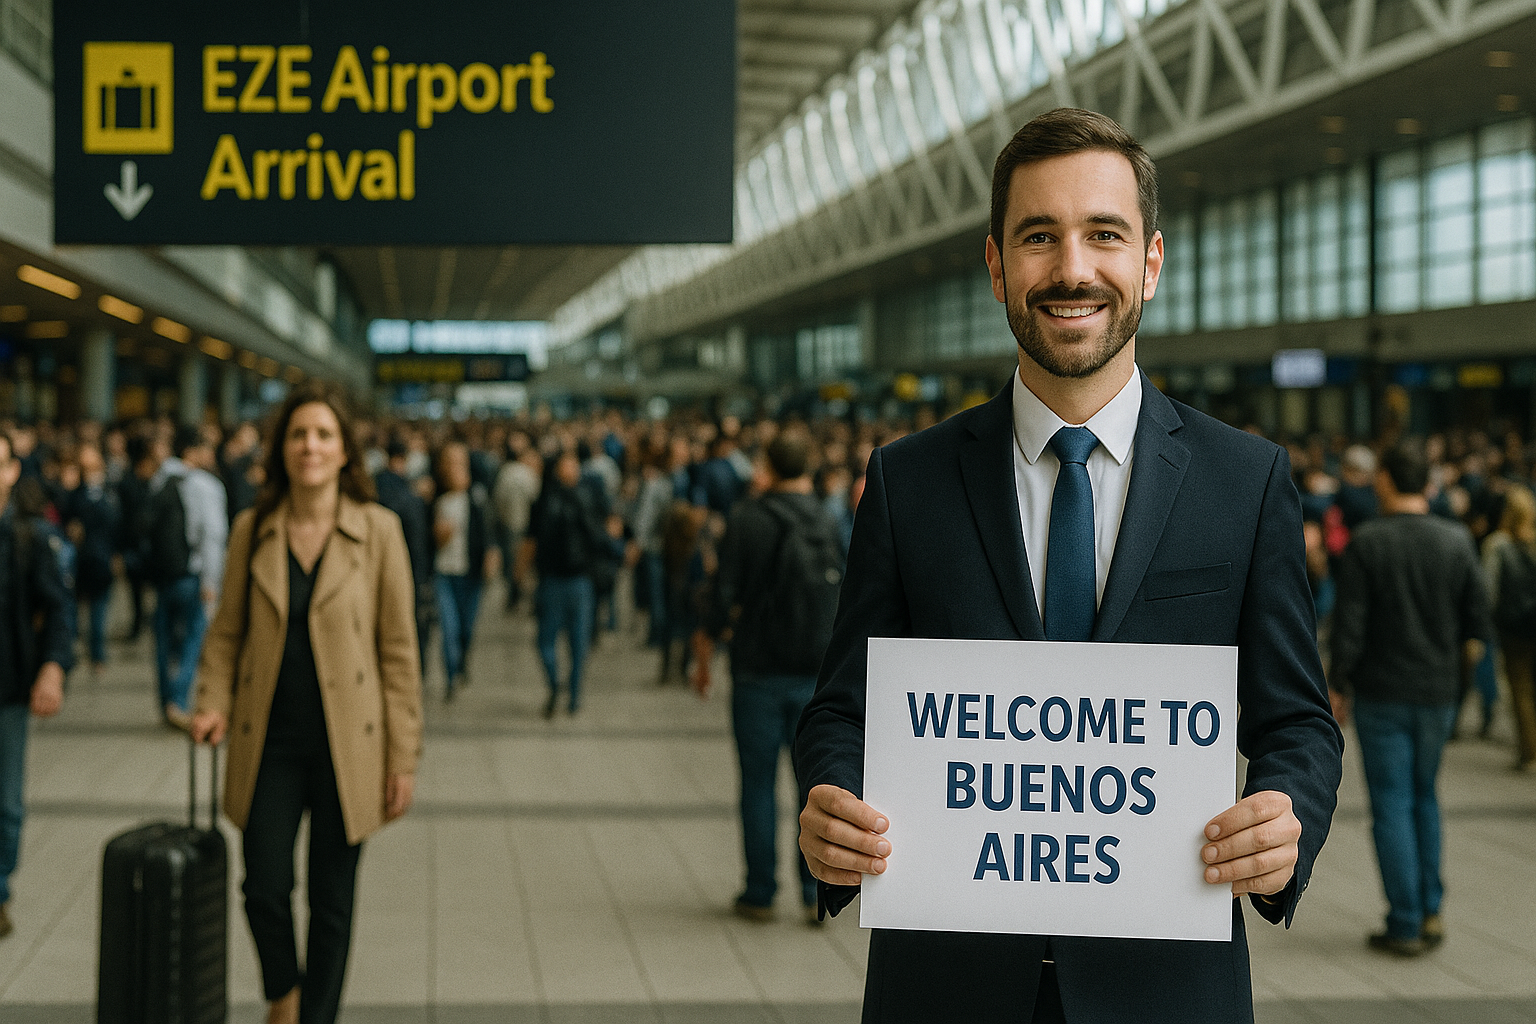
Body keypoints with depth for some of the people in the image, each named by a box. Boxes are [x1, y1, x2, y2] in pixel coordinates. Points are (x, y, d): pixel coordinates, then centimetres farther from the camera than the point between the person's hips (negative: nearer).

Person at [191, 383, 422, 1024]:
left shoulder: (377, 530, -4)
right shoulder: (252, 530, 3)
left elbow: (398, 650, -2)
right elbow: (226, 631, 11)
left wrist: (403, 757, -4)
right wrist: (214, 702, -6)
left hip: (347, 745, -1)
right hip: (269, 740, 2)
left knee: (332, 902, 5)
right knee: (265, 890, 0)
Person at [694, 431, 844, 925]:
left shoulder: (748, 519, -8)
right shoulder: (832, 523, 0)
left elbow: (722, 597, -10)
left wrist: (703, 657, 3)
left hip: (759, 674, -2)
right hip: (818, 676, 2)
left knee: (759, 783, 7)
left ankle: (760, 894, 11)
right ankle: (817, 892, 7)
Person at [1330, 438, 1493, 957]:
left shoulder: (1367, 542, -11)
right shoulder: (1457, 541, -1)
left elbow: (1349, 624, -12)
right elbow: (1478, 625, 2)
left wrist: (1338, 686, -2)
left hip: (1381, 693, -3)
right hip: (1438, 693, 3)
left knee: (1392, 803, 3)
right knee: (1425, 796, 19)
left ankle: (1405, 925, 4)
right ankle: (1430, 910, 16)